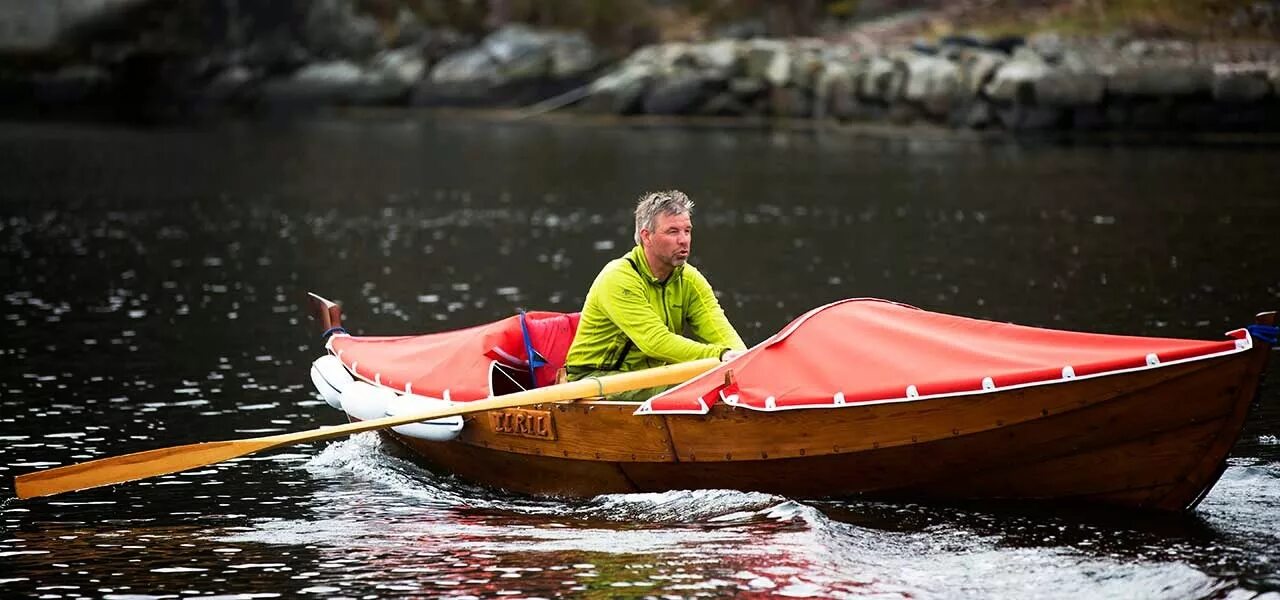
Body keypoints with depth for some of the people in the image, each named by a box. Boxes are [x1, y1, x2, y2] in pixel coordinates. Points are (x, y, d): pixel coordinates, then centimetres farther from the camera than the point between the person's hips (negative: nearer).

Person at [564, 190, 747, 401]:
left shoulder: (690, 280, 4)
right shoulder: (618, 278, -19)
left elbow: (721, 332, -8)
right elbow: (656, 342, -30)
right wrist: (719, 355, -41)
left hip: (652, 376, 7)